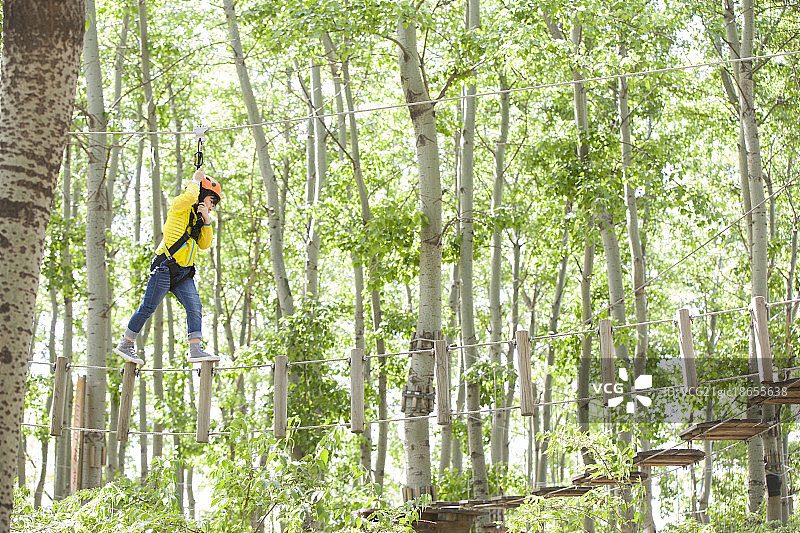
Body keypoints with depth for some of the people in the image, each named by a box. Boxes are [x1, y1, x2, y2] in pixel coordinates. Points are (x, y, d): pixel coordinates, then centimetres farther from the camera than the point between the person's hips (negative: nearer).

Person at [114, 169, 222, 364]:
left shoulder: (198, 217, 21)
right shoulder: (179, 206, -3)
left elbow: (204, 244, 13)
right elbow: (190, 197, -26)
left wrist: (206, 220, 3)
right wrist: (195, 180, -8)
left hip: (183, 274, 8)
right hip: (165, 268, -8)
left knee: (195, 308, -8)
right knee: (148, 308, -3)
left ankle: (196, 350, -13)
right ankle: (125, 345, 9)